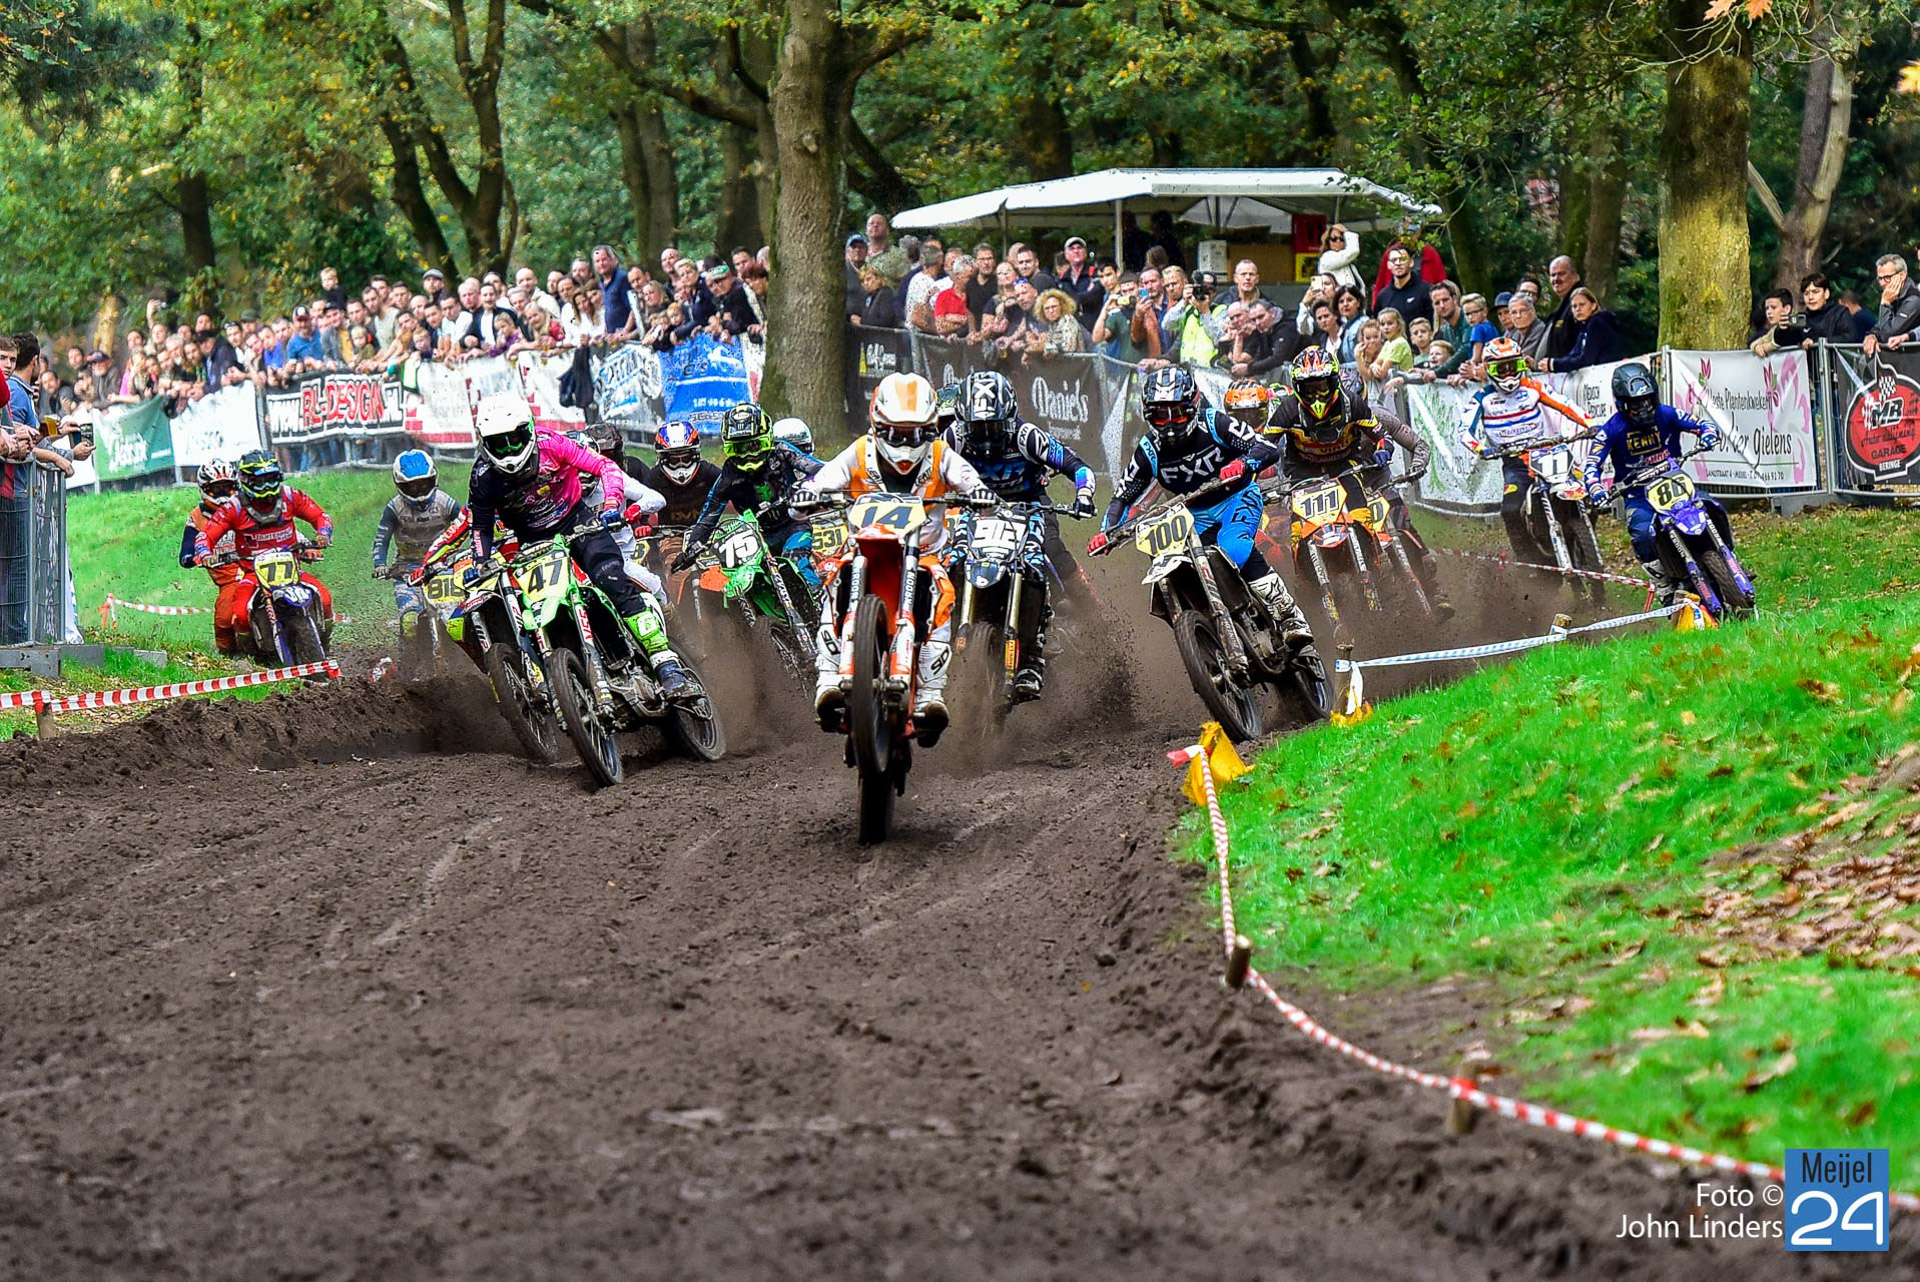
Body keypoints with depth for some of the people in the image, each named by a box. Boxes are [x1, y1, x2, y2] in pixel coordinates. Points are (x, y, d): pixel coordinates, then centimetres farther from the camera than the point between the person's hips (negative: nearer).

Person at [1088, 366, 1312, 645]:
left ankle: (1290, 617, -29)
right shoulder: (1149, 450, -9)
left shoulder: (1213, 424, -18)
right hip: (1197, 516, 5)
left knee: (1235, 549, -33)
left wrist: (1243, 464, -45)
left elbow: (1269, 448, -23)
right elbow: (1124, 496, -3)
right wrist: (1107, 531, -22)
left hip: (1238, 497, -5)